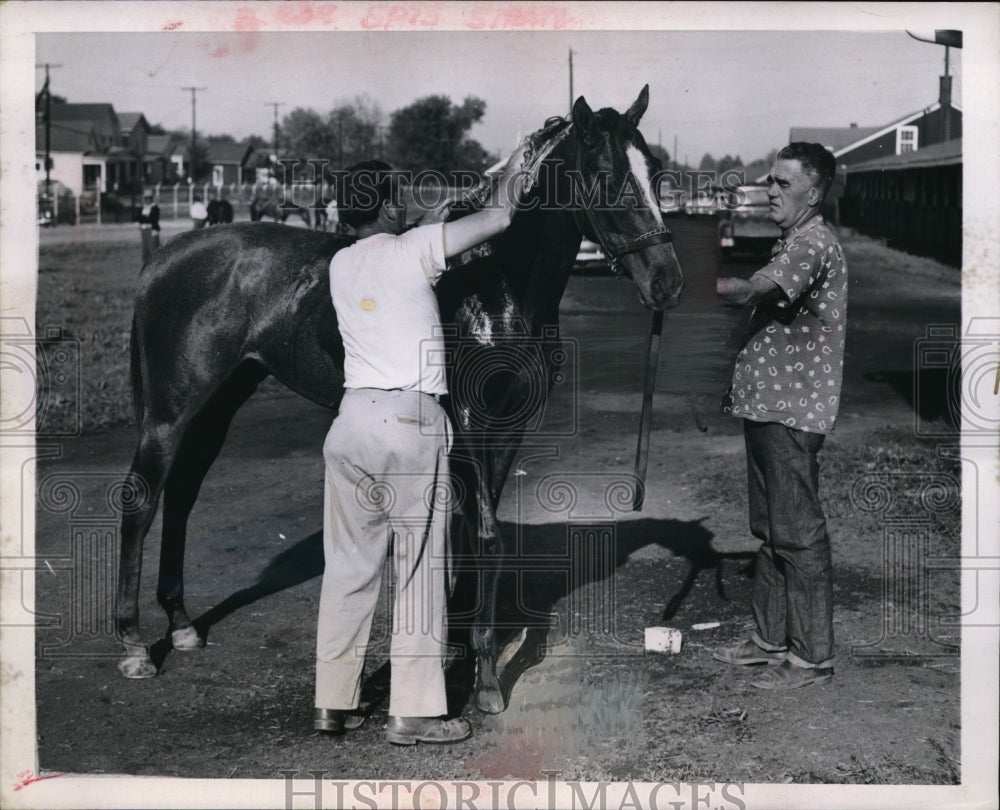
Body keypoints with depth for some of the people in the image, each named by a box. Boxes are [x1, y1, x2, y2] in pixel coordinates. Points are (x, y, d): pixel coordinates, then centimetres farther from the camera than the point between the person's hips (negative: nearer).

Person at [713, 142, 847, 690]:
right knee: (770, 529, 16)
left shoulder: (814, 244, -15)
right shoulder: (791, 243, 19)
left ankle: (812, 658, 1)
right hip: (769, 405, 10)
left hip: (793, 411, -10)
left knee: (798, 533, -5)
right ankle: (770, 639, 26)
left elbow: (748, 292, -27)